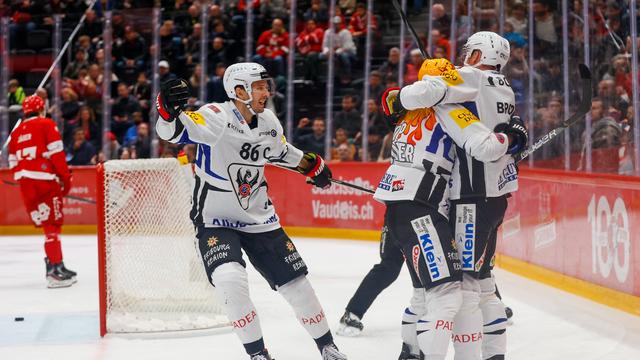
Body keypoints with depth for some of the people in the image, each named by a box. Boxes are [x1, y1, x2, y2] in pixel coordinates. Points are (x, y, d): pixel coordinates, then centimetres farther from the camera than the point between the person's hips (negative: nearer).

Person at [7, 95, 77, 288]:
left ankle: (55, 264, 20)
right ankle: (55, 269, -15)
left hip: (25, 183, 7)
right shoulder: (46, 125, -1)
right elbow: (56, 153, -10)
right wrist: (65, 177, -5)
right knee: (52, 223, -8)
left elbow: (13, 163, 18)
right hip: (44, 180, -7)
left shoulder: (16, 132, 19)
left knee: (46, 223, 16)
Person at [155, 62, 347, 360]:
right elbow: (172, 132, -36)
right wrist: (168, 110, -55)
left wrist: (311, 165, 29)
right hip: (215, 220, -5)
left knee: (295, 281, 7)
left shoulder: (269, 122, -2)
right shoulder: (216, 117, -21)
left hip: (259, 218, 5)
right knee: (230, 280, -26)